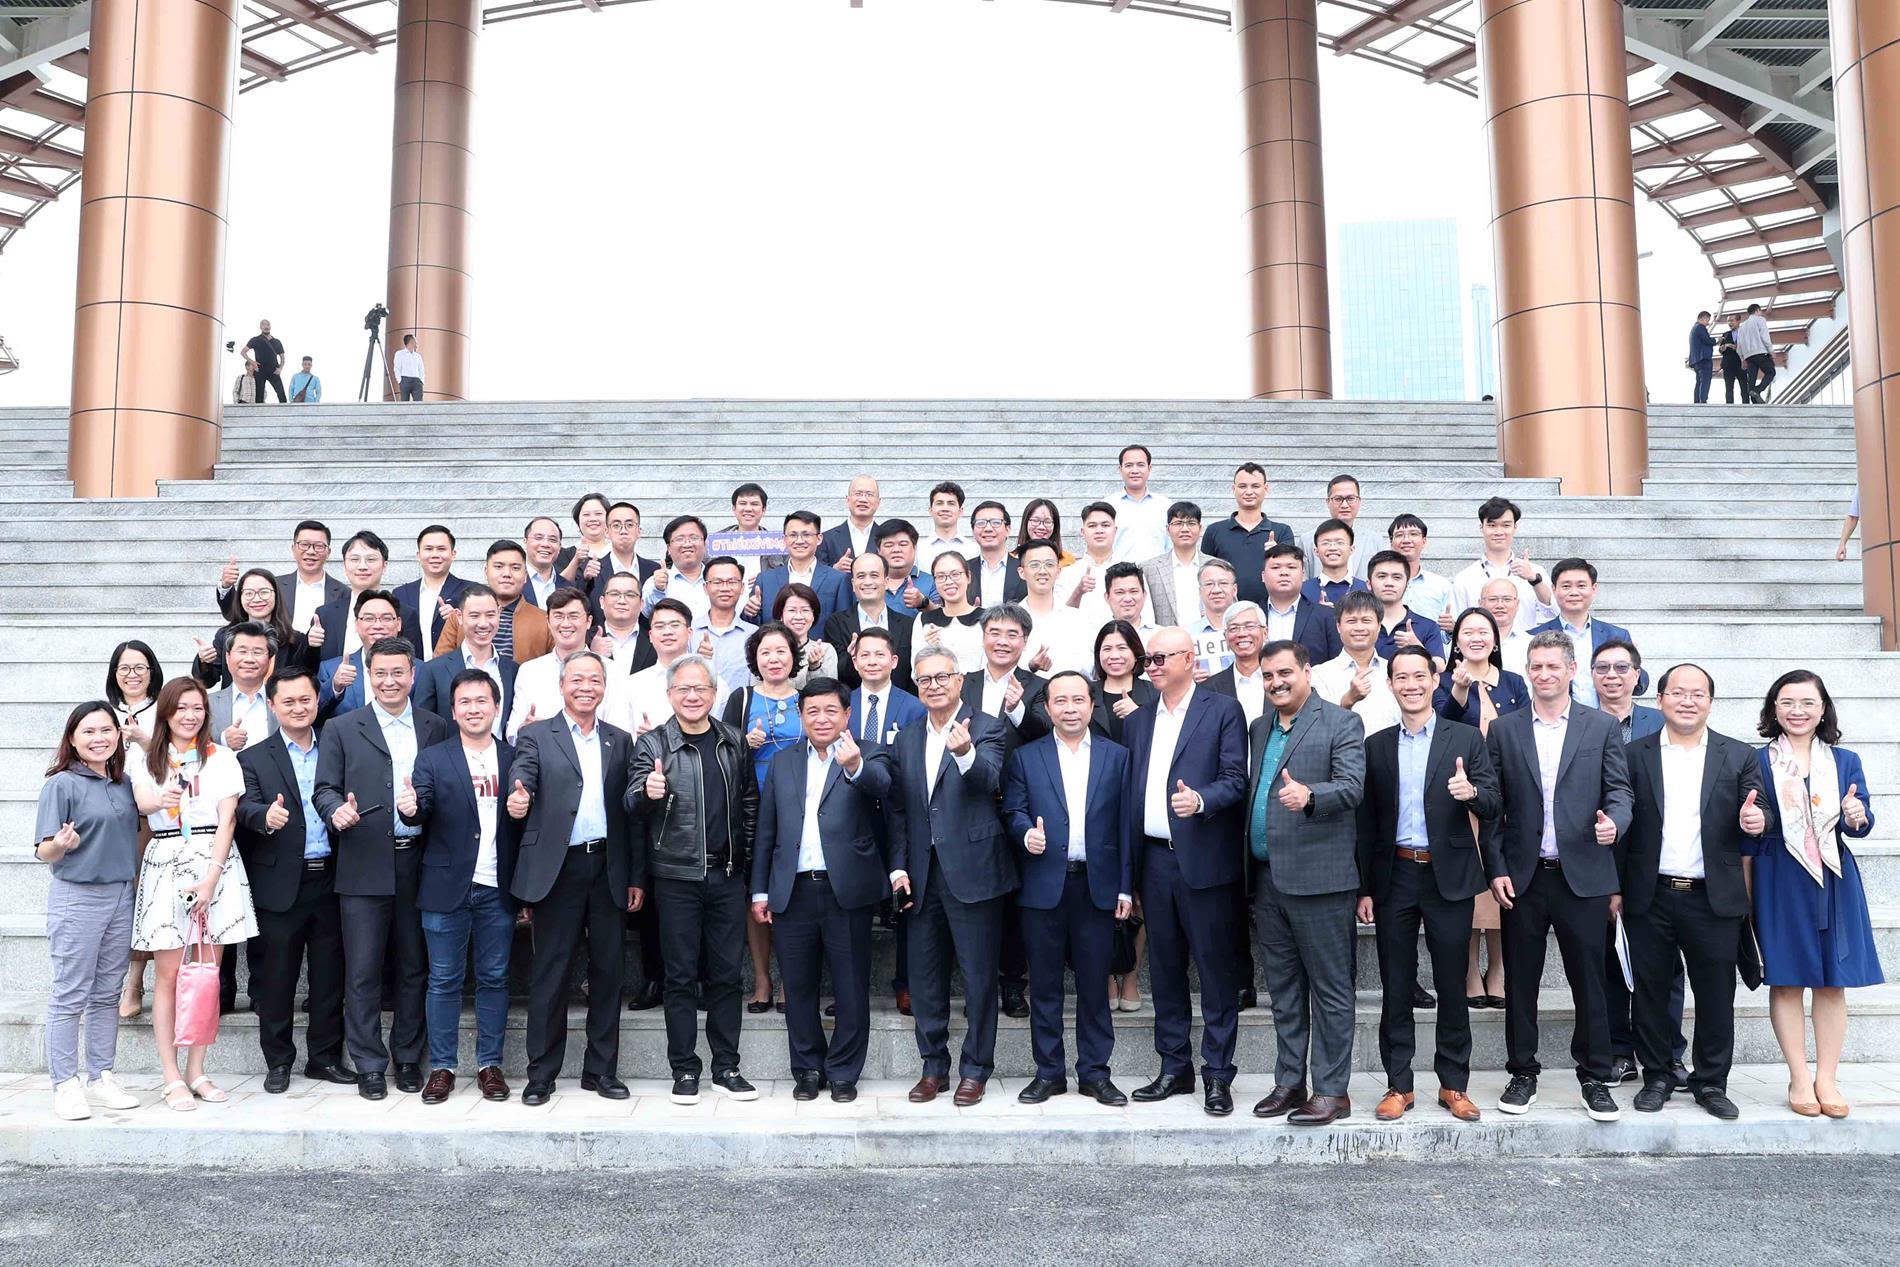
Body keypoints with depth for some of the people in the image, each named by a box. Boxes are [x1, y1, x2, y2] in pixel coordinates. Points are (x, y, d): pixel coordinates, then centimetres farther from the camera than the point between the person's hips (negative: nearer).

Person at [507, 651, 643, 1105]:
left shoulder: (620, 741, 13)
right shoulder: (536, 736, 4)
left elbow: (630, 812, 11)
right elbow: (521, 775, -15)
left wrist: (637, 876, 7)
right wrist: (518, 800, -39)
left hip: (609, 870, 3)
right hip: (558, 868, -3)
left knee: (607, 970, 8)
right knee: (550, 973, 2)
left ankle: (601, 1070, 18)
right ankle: (541, 1075, 12)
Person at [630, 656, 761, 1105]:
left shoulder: (733, 742, 9)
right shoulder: (652, 744, -2)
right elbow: (631, 802, -14)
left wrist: (749, 862, 9)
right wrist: (647, 792, -37)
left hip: (728, 875, 3)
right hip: (677, 877, -3)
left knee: (726, 974, 8)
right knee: (681, 975, 4)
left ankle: (727, 1067, 18)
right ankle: (685, 1071, 14)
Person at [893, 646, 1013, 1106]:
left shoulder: (986, 730, -4)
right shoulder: (907, 740, 13)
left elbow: (987, 779, -23)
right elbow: (899, 809, 14)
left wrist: (965, 753, -44)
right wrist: (899, 867, 5)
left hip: (971, 871, -5)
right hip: (923, 874, 5)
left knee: (978, 976, 2)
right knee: (924, 976, 11)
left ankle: (975, 1069, 14)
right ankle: (934, 1066, 24)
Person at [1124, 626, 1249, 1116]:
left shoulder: (1223, 711, -1)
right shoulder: (1138, 720, 15)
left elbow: (1236, 779, -7)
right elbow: (1130, 789, 13)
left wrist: (1201, 799, -27)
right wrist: (1128, 867, 8)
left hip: (1204, 860, -5)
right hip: (1154, 859, 5)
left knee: (1215, 967, 0)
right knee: (1165, 967, 11)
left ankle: (1218, 1075, 9)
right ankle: (1175, 1069, 22)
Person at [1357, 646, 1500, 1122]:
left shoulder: (1466, 739, 2)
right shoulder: (1377, 746, 8)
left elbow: (1493, 808, -3)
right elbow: (1367, 823, 9)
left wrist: (1472, 793, -26)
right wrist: (1364, 888, 6)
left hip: (1448, 878, -2)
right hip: (1394, 877, 2)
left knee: (1452, 986, 6)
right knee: (1396, 988, 6)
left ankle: (1453, 1084, 18)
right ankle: (1398, 1085, 16)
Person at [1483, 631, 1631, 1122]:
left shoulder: (1602, 727, 5)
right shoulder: (1503, 730, 6)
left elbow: (1619, 790, 1)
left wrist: (1614, 822, -22)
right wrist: (1496, 868, -1)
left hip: (1583, 875, -1)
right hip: (1523, 877, 1)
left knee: (1589, 980, 4)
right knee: (1520, 981, 8)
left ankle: (1595, 1079, 17)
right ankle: (1523, 1074, 20)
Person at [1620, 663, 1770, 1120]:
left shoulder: (1739, 756, 7)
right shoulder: (1634, 755, 4)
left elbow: (1763, 812, 4)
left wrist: (1756, 820, -21)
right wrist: (1614, 888, -4)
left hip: (1714, 899, 0)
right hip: (1650, 898, 0)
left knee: (1716, 996, 7)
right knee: (1650, 992, 8)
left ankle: (1711, 1082, 21)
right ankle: (1657, 1077, 22)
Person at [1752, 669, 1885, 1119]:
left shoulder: (1846, 761, 8)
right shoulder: (1757, 762, 1)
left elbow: (1860, 826, 2)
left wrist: (1856, 817, -20)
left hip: (1835, 882, 2)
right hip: (1779, 883, -2)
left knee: (1833, 982, 4)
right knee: (1786, 981, 1)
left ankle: (1826, 1079, 12)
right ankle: (1799, 1078, 11)